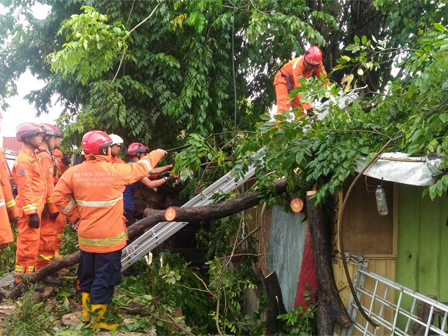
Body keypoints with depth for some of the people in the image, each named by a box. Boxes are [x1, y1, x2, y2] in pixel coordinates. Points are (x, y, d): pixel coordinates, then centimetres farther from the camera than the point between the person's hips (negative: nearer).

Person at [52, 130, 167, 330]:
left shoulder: (74, 172, -5)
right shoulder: (116, 171, -14)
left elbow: (59, 196, -3)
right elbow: (141, 168, 1)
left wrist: (75, 216, 7)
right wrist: (156, 154, 19)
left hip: (86, 236, 5)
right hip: (109, 237, -5)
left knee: (87, 275, 19)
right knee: (104, 278, 6)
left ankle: (86, 312, 33)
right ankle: (98, 320, 14)